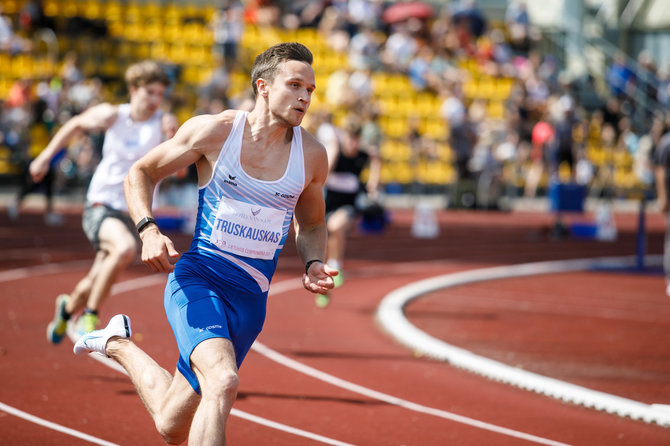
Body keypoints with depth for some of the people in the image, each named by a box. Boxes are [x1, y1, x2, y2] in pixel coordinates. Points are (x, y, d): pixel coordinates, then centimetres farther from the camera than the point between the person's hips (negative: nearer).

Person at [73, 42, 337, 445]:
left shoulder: (312, 155, 3)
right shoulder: (214, 131, -6)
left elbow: (312, 224, 22)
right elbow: (141, 173, 6)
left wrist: (313, 264, 0)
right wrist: (148, 230, -13)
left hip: (251, 298, 4)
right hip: (197, 279, -4)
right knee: (224, 381, -34)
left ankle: (119, 344, 38)